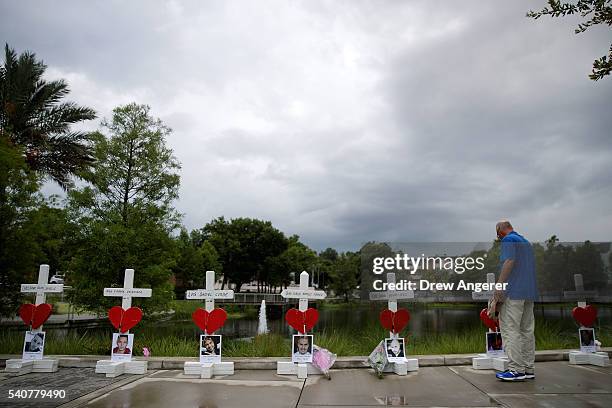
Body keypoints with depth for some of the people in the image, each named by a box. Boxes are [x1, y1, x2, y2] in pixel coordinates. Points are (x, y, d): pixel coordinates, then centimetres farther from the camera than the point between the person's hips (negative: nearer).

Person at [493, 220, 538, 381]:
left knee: (510, 329, -8)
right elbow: (531, 268, 24)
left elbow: (509, 261, -17)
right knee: (527, 330, 9)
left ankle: (516, 370, -11)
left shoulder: (508, 240, -3)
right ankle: (528, 369, 12)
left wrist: (499, 285, -17)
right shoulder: (526, 242, 23)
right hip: (530, 293, 9)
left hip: (514, 291, -9)